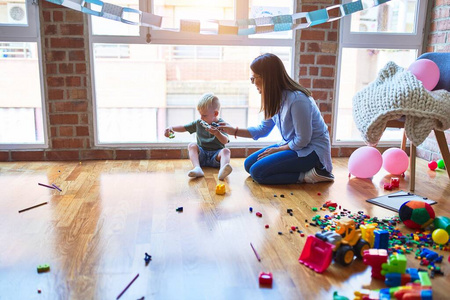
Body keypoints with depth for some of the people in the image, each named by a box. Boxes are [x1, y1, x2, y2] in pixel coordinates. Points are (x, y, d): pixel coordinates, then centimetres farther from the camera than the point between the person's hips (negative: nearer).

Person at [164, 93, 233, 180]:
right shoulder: (198, 123, 11)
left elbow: (225, 141, -16)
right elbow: (184, 128, 17)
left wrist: (216, 133, -34)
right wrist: (171, 128, 1)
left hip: (216, 156, -3)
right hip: (201, 154, 3)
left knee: (226, 151, -31)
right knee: (192, 145, -21)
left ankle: (222, 171, -64)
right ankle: (197, 168, -46)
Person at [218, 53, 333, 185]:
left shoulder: (297, 100, -27)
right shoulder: (275, 98, 2)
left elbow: (303, 140, -21)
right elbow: (263, 129, 12)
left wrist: (278, 149, -7)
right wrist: (234, 131, 7)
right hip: (293, 144, 9)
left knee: (257, 172, -18)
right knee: (249, 164, 5)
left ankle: (308, 175, -11)